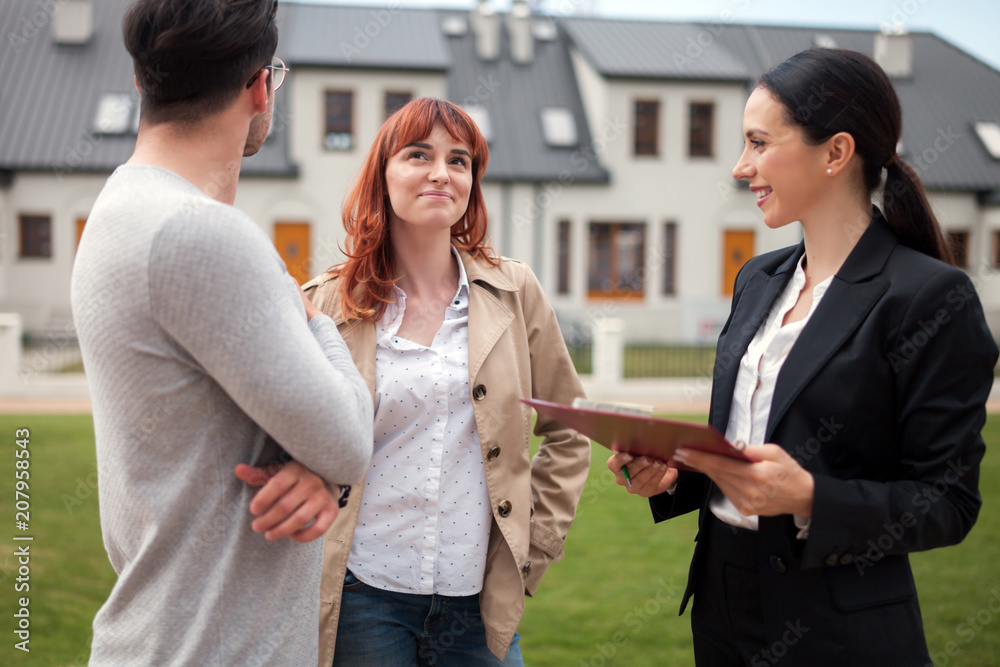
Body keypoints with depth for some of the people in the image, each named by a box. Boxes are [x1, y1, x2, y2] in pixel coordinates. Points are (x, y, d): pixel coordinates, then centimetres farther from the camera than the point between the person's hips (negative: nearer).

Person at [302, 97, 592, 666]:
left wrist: (536, 544, 5)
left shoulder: (514, 293, 2)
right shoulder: (328, 305, -2)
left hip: (479, 598, 2)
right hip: (363, 594, -1)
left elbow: (569, 433, 10)